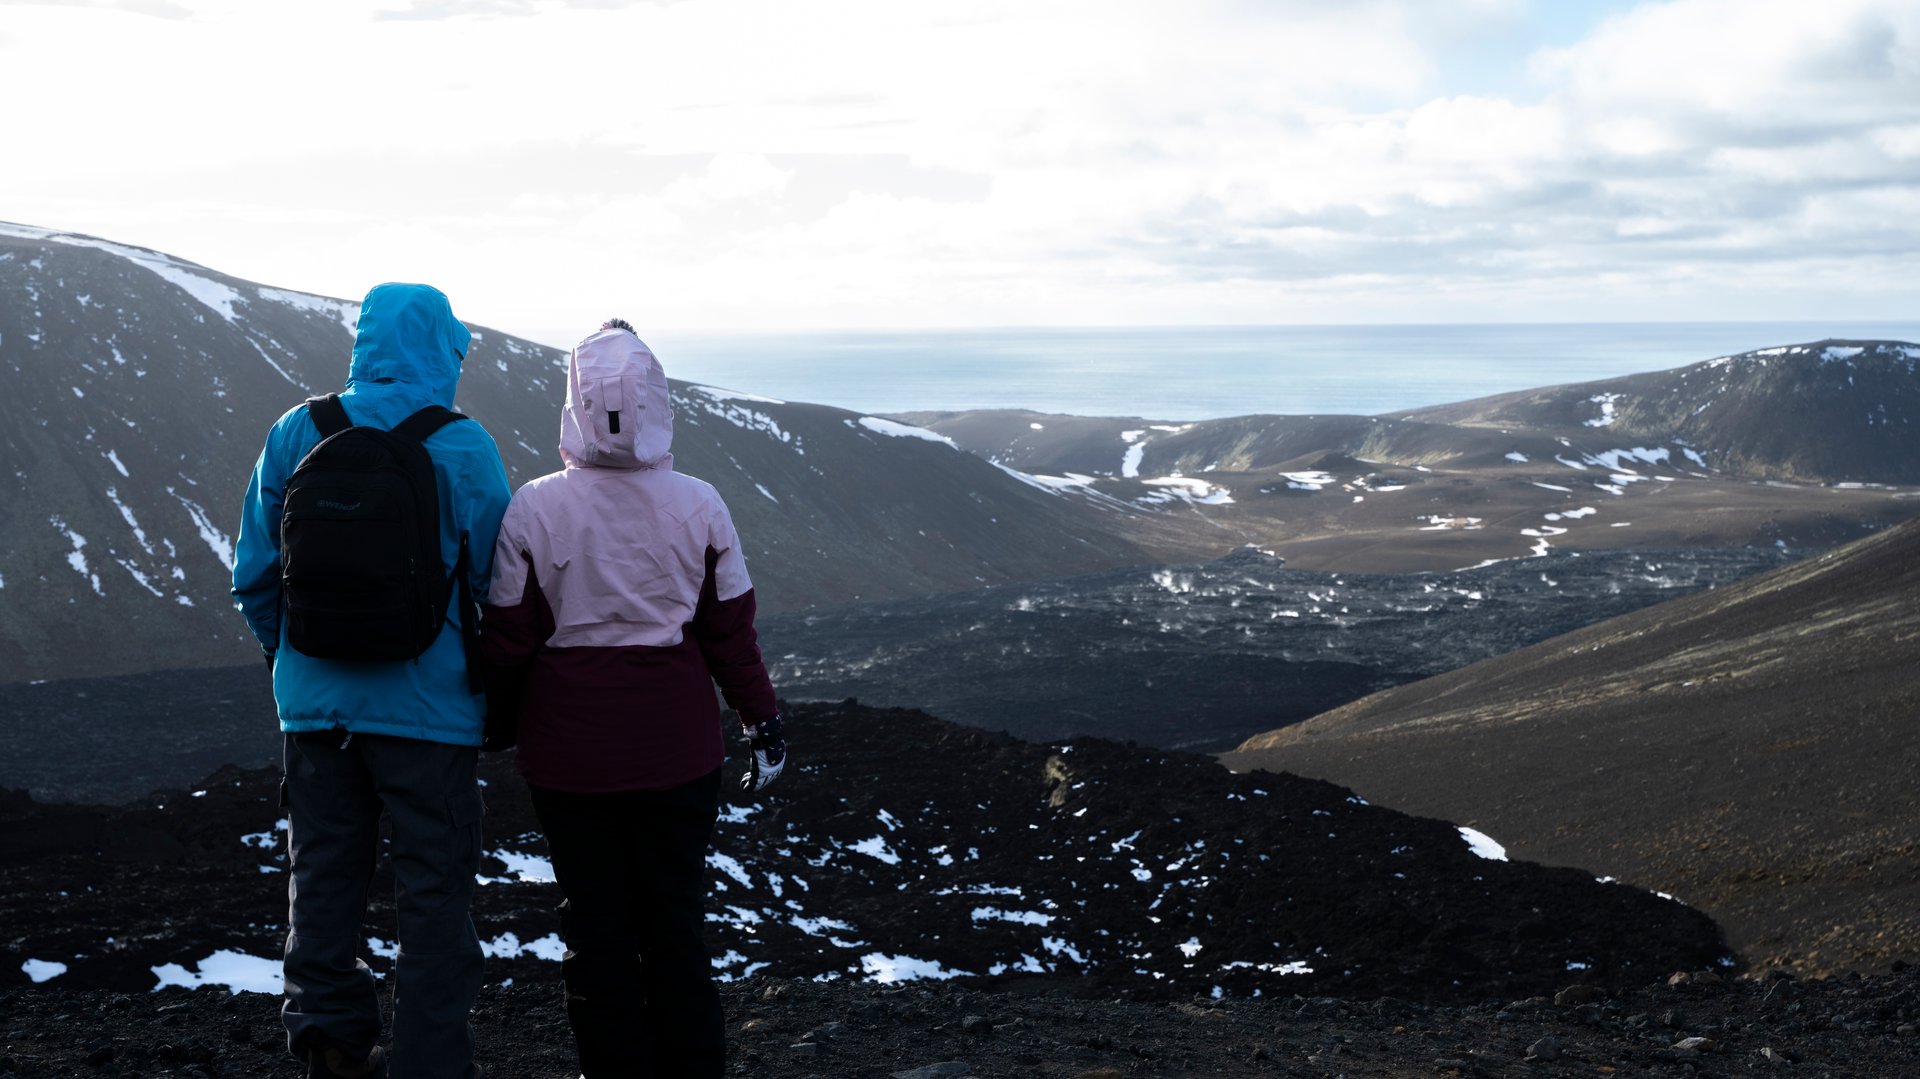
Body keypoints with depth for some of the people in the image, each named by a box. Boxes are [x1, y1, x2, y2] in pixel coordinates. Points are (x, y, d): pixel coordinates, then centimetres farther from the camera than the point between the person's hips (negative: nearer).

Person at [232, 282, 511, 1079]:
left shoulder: (296, 434, 1)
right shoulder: (462, 447, -10)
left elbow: (253, 572, 6)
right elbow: (497, 580, -6)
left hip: (316, 700, 4)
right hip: (427, 706, -3)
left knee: (323, 876, 15)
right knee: (432, 891, 6)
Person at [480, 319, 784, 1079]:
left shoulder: (534, 509, -9)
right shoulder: (698, 506, -6)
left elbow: (507, 640, -4)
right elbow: (731, 633, 0)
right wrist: (764, 724, 12)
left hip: (569, 748, -1)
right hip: (678, 748, 1)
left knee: (595, 926, 9)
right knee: (675, 918, 11)